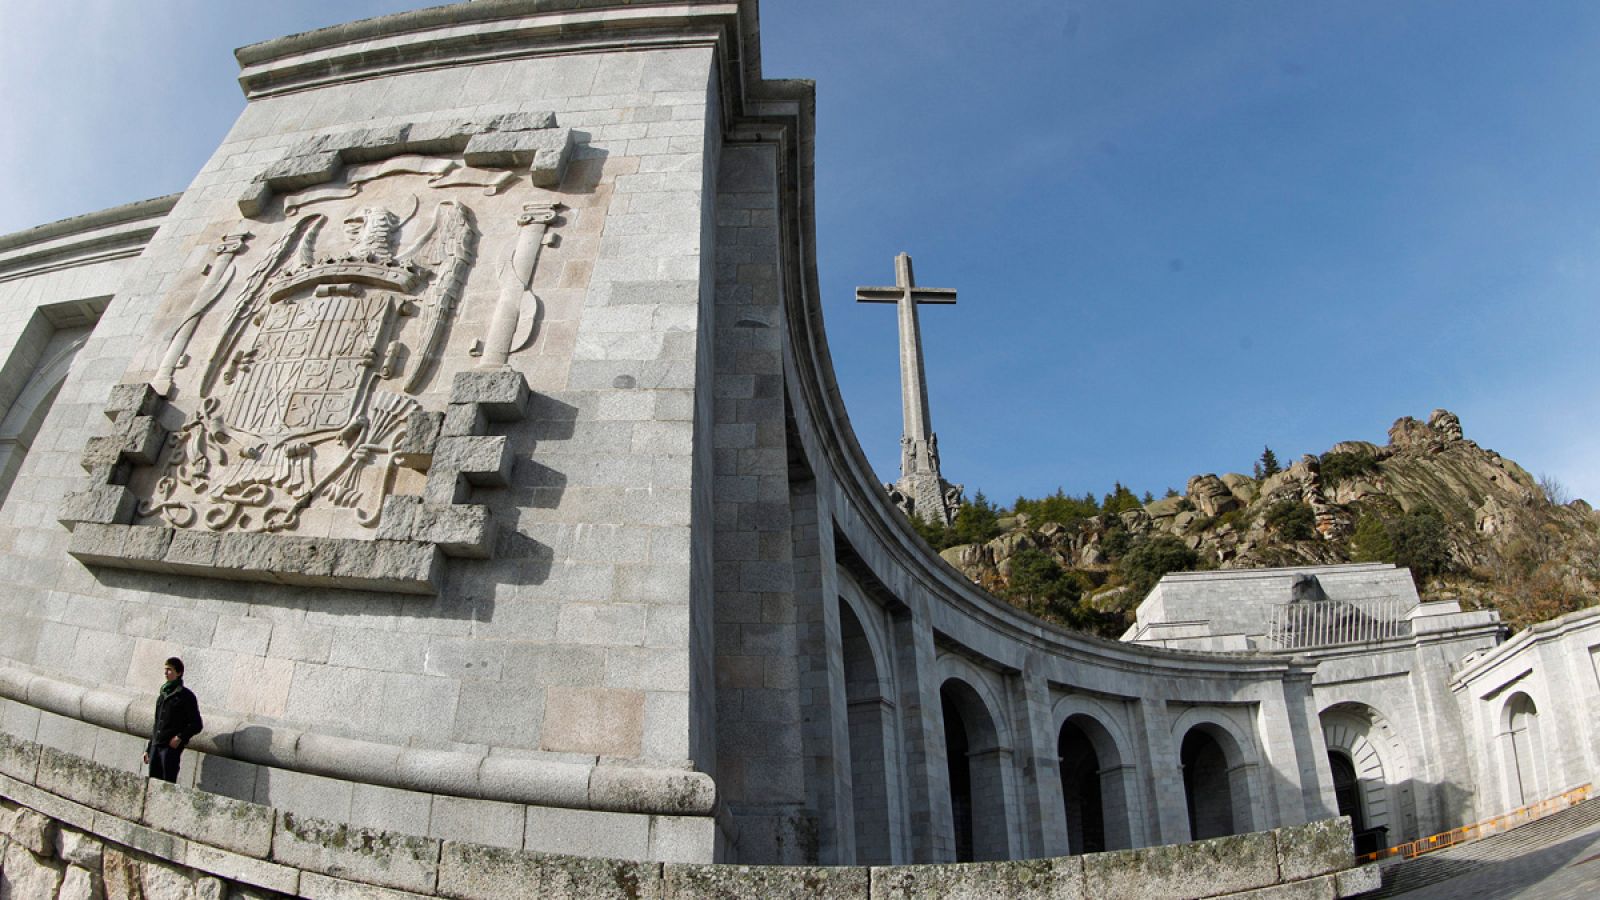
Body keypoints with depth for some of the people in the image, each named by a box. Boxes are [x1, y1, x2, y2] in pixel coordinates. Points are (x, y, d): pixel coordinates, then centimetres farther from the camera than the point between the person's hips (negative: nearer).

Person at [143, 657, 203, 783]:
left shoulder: (186, 696, -2)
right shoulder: (161, 696, 19)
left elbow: (197, 724, -5)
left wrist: (180, 738, -16)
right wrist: (148, 749, 19)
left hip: (171, 746, -7)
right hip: (155, 745, 7)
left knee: (168, 783, -9)